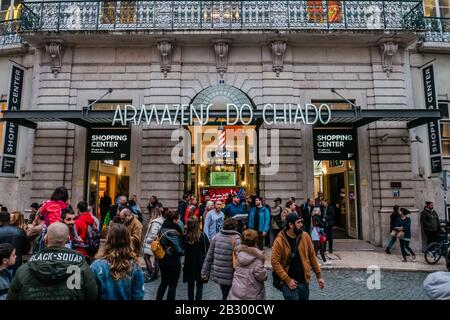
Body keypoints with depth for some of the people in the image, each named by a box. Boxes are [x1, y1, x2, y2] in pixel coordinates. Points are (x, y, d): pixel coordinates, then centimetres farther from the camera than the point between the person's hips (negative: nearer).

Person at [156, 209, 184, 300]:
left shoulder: (163, 228, 2)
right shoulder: (172, 232, -23)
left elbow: (161, 243, 8)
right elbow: (177, 248, -21)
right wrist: (183, 252, -2)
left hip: (162, 260, 8)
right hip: (173, 262, -8)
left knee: (163, 282, 22)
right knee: (172, 285, 8)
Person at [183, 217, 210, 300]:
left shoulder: (185, 236, -16)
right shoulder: (202, 235, -18)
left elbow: (183, 249, -4)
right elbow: (208, 248, -8)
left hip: (189, 263, 2)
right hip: (200, 263, -1)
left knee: (190, 284, 19)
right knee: (199, 285, 13)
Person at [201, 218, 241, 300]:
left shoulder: (216, 237, -1)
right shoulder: (236, 240, -15)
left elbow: (209, 256, 3)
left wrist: (205, 272, 11)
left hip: (217, 274, 5)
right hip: (229, 276, -5)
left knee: (225, 295, 25)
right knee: (227, 297, 11)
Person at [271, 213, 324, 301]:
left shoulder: (305, 236, -3)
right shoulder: (279, 240, -15)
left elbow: (312, 256, 6)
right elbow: (275, 262, -14)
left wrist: (319, 276, 6)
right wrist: (287, 280, -16)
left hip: (304, 281, 4)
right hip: (289, 282, -4)